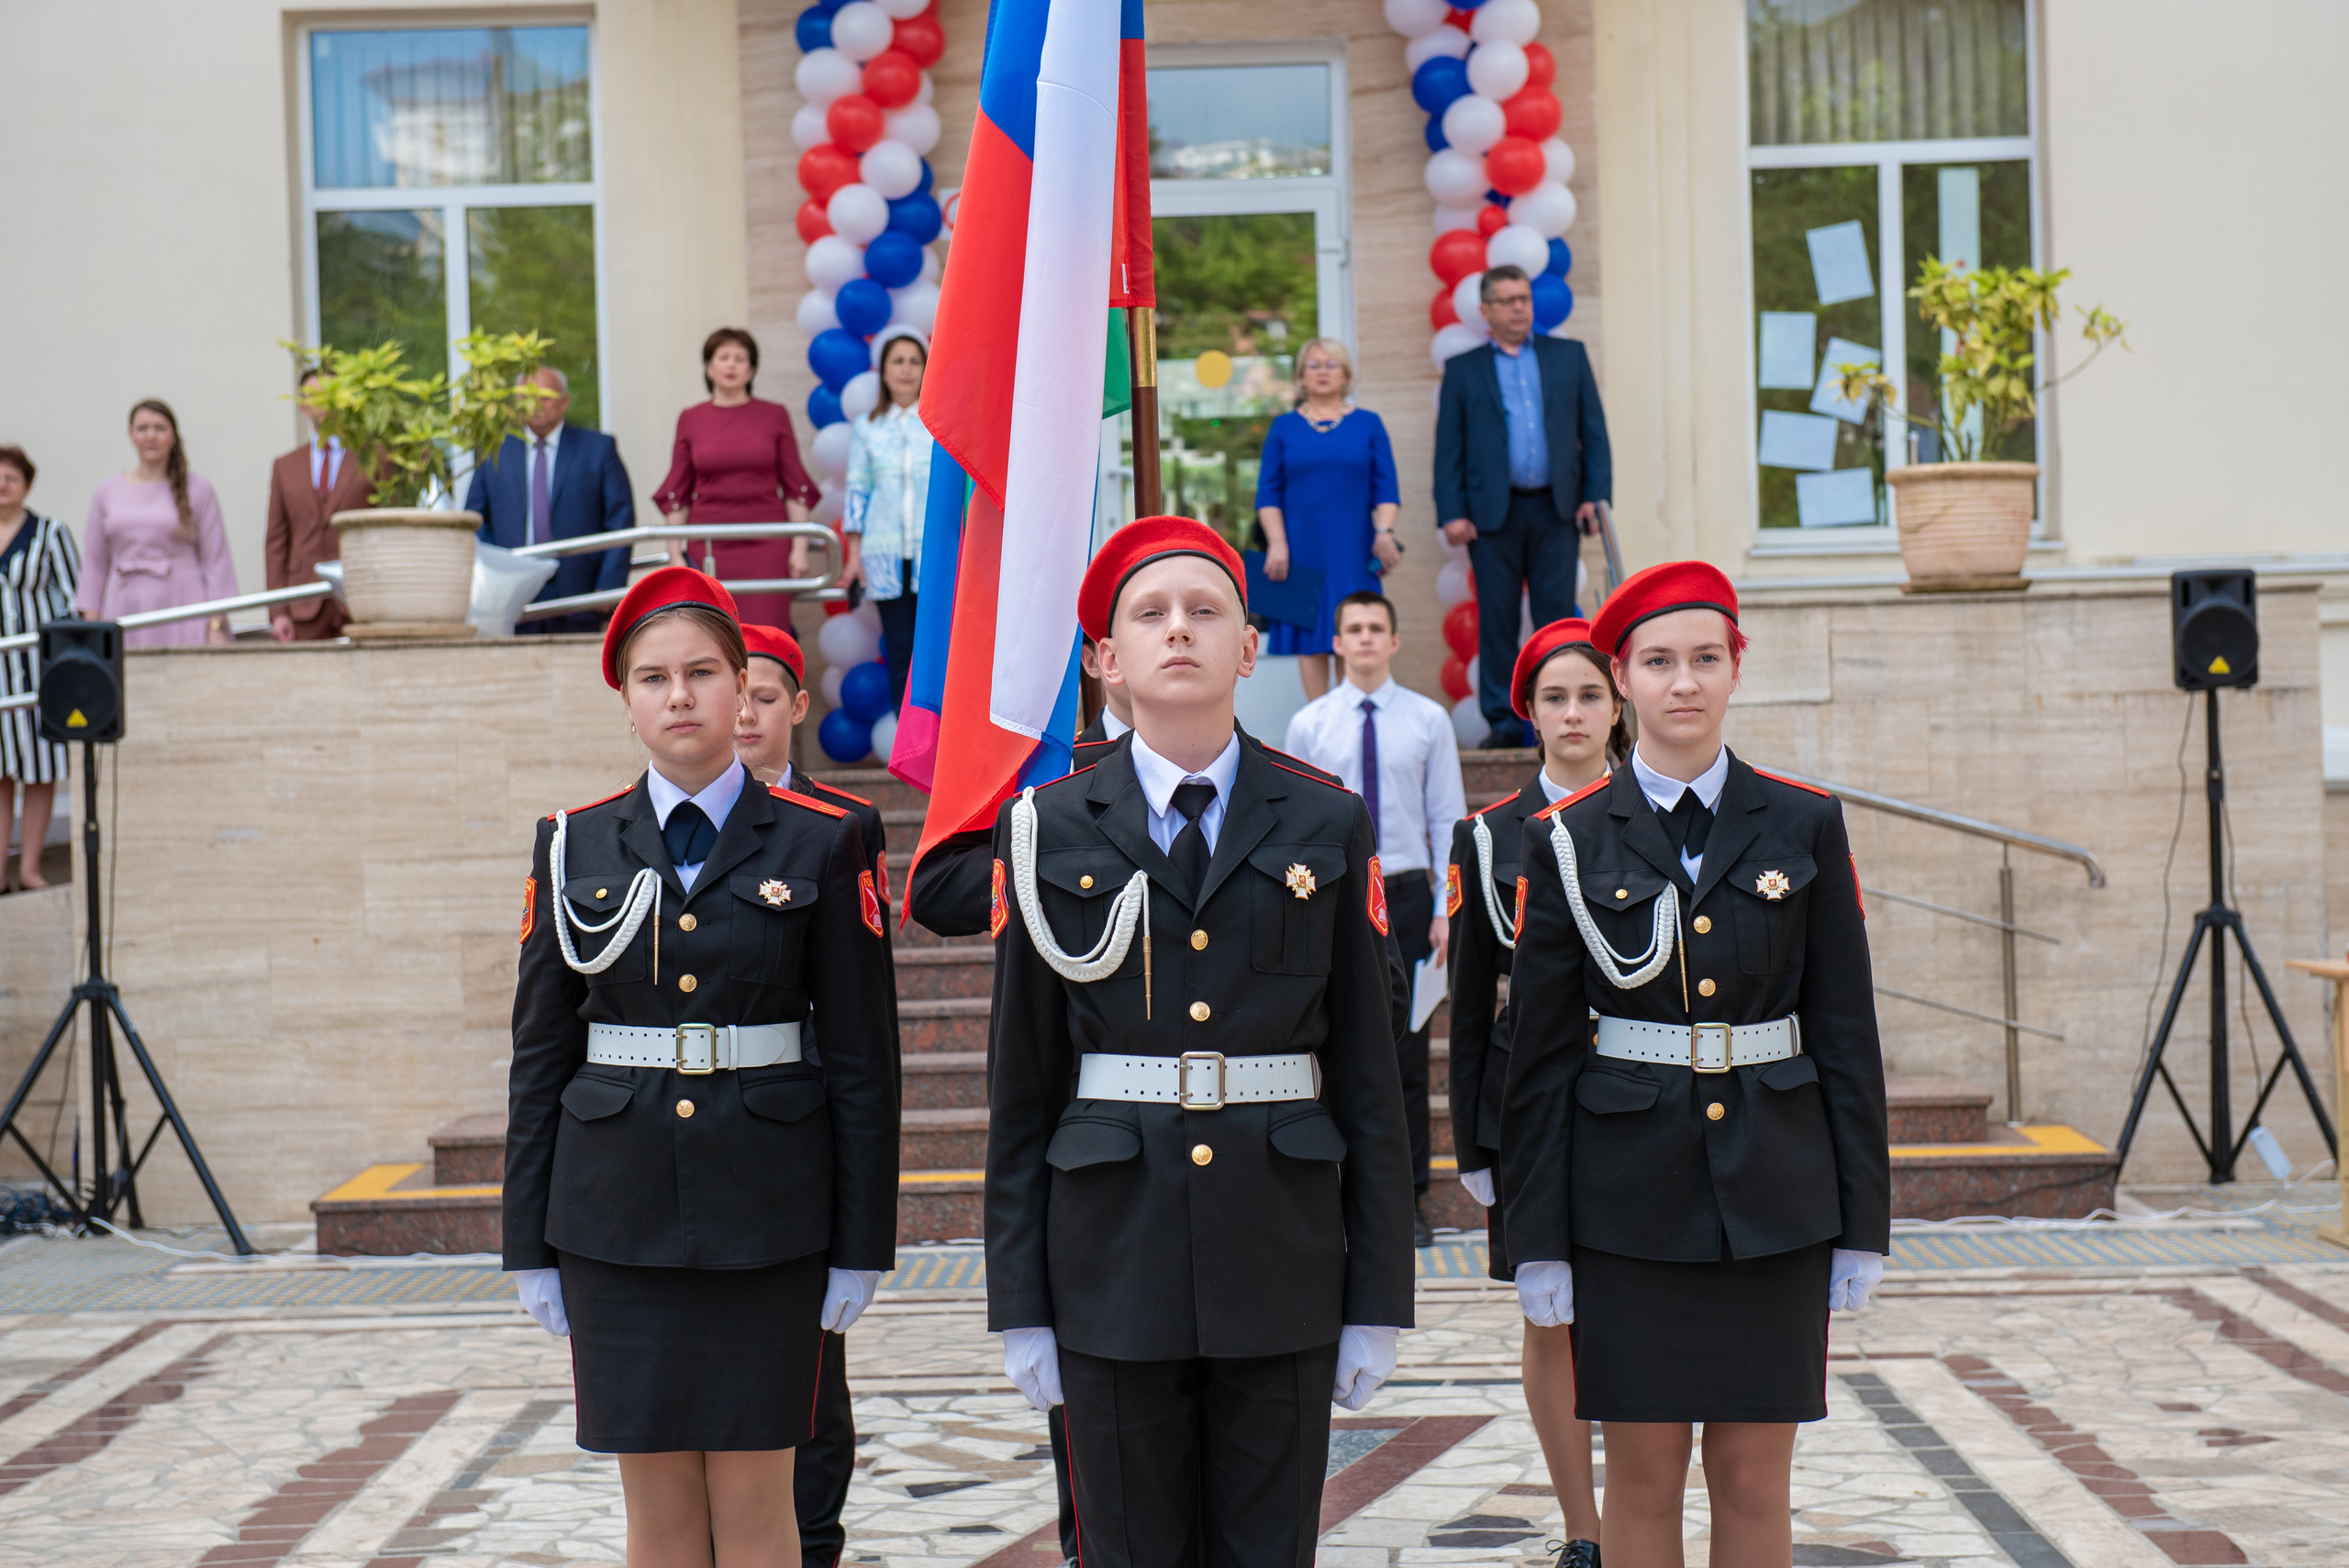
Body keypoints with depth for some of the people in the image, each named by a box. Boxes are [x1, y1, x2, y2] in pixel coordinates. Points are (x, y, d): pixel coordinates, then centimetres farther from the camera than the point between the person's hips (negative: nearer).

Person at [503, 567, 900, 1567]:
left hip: (766, 1214, -2)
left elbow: (863, 1058, 0)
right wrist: (529, 1244, 5)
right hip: (618, 1212, 2)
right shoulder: (575, 847, 5)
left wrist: (861, 1246, -3)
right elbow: (539, 1053, 8)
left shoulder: (819, 844, 0)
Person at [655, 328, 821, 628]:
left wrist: (800, 547, -3)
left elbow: (795, 487, 4)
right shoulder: (690, 420, 7)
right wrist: (675, 552, 3)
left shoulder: (775, 416, 5)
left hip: (765, 546, -1)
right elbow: (677, 493, 8)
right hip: (709, 545, 1)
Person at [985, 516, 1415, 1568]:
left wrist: (1378, 1301, 1)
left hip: (1284, 1258, 1)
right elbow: (1020, 1081, 4)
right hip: (1114, 1261, 0)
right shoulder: (1049, 831, 3)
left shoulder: (1326, 828, 4)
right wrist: (1019, 1305, 1)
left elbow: (1369, 1074, 4)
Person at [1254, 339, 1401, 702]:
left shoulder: (1368, 424, 8)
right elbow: (1268, 491, 5)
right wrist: (1276, 543, -7)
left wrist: (1384, 531, -11)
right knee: (1311, 637, -1)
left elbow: (1385, 488, 4)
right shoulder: (1284, 427, 8)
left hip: (1353, 550, 0)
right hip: (1302, 548, 0)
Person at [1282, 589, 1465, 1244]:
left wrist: (1447, 908, -2)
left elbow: (1448, 817, 5)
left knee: (1407, 1049, 2)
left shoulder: (1429, 720, 4)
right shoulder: (1309, 724, 4)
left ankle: (1408, 1197, 9)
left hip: (1406, 894, 0)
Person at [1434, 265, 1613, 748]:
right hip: (1494, 513, -1)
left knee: (1557, 617, 0)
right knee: (1496, 620, 0)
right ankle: (1504, 721, 6)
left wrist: (1596, 495, -1)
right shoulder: (1463, 369, 9)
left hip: (1556, 508, 1)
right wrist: (1452, 513, -5)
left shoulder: (1570, 356, 13)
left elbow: (1594, 431, 10)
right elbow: (1448, 448, 5)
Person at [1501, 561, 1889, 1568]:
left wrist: (1862, 1222, 1)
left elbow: (1847, 1032, 4)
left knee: (1755, 1478, 6)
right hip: (1630, 1201, -1)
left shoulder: (1804, 825, 3)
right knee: (1643, 1474, 5)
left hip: (1775, 1197, 1)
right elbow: (1540, 1050, 1)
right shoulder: (1570, 840, 0)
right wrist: (1537, 1240, -2)